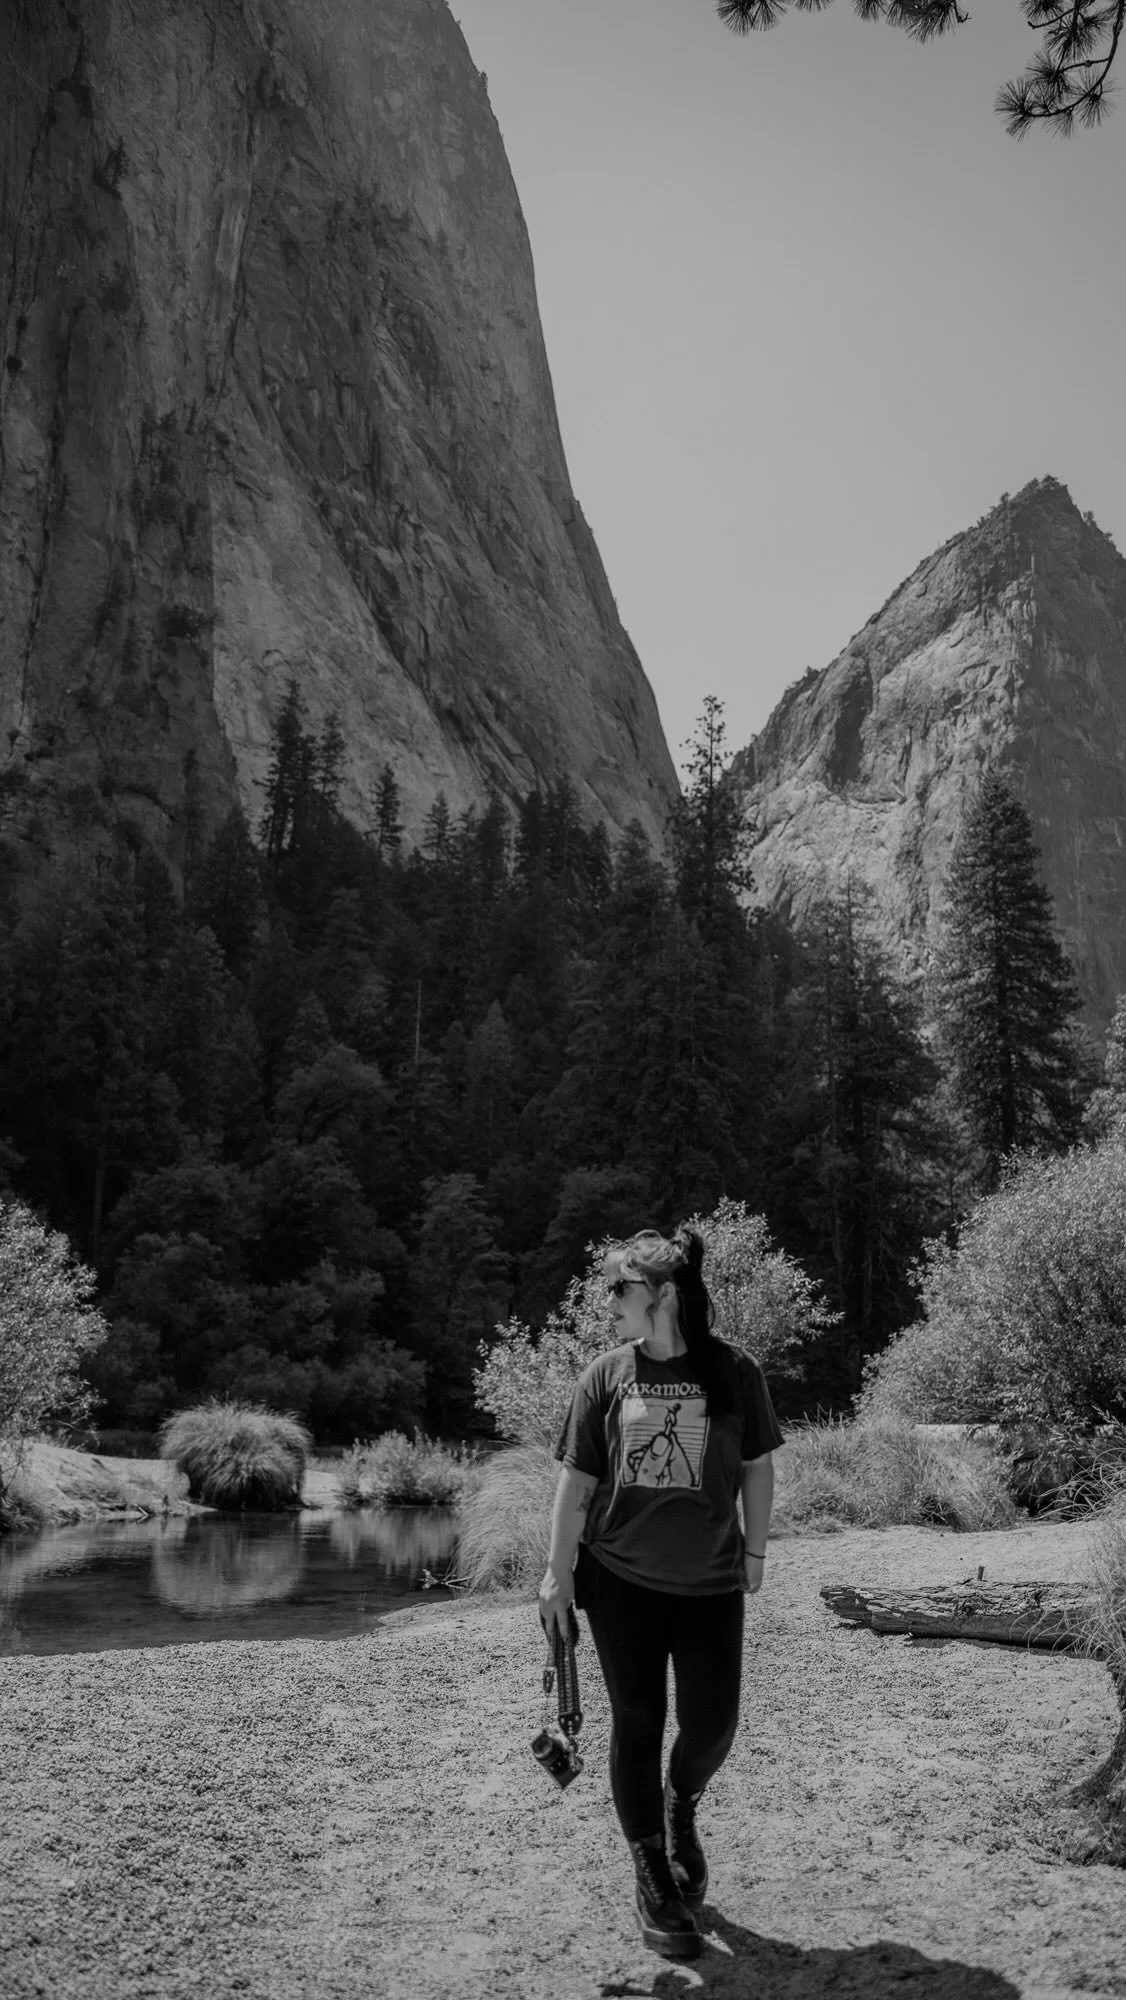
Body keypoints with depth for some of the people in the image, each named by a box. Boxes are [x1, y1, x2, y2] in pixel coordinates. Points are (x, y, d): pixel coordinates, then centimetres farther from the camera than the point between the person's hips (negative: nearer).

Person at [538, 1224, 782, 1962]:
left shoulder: (735, 1373, -7)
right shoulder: (606, 1376, -4)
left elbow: (758, 1468, 5)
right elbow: (576, 1481, 0)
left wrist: (755, 1550, 7)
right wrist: (557, 1574, -1)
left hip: (711, 1583, 0)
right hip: (621, 1579, 0)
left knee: (712, 1727, 3)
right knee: (636, 1725, 5)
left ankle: (682, 1808, 38)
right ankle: (654, 1882, 22)